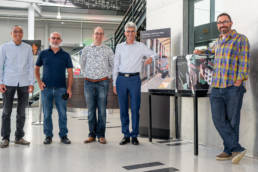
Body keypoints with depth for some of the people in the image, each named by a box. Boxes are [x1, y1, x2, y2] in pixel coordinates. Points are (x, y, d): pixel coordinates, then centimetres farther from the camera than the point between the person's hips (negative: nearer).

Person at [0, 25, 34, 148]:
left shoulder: (28, 48, 8)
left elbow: (30, 66, 8)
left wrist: (31, 83, 2)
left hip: (24, 83, 2)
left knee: (21, 112, 5)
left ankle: (19, 137, 14)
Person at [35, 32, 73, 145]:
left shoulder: (65, 55, 6)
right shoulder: (43, 54, 7)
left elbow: (70, 73, 5)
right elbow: (36, 69, 14)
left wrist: (69, 88, -4)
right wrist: (39, 82, -1)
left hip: (61, 88, 0)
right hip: (46, 88, 1)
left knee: (62, 113, 1)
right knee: (47, 113, 4)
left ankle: (63, 135, 11)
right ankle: (48, 136, 14)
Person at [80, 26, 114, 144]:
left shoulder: (108, 50, 4)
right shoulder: (86, 49, 8)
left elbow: (113, 65, 13)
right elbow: (82, 64, 20)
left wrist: (107, 75, 7)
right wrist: (86, 75, 12)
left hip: (102, 83, -1)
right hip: (89, 83, 1)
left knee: (102, 110, 0)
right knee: (91, 110, 5)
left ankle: (101, 135, 8)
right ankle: (92, 134, 13)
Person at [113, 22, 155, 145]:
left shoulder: (141, 46, 7)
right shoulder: (119, 47, 12)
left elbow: (153, 54, 11)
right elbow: (115, 66, 12)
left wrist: (150, 58, -13)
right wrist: (114, 83, 8)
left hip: (134, 79, -1)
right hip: (121, 79, 2)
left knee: (135, 108, -1)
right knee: (123, 109, 4)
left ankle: (134, 136, 9)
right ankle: (126, 135, 13)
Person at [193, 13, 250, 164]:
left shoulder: (241, 39, 2)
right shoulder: (218, 41, 22)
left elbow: (244, 63, -6)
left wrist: (238, 83, -15)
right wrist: (202, 52, 31)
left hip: (233, 87, -5)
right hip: (216, 87, 6)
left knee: (232, 121, -1)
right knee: (219, 119, -4)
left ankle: (229, 151, 9)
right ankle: (237, 149, 0)